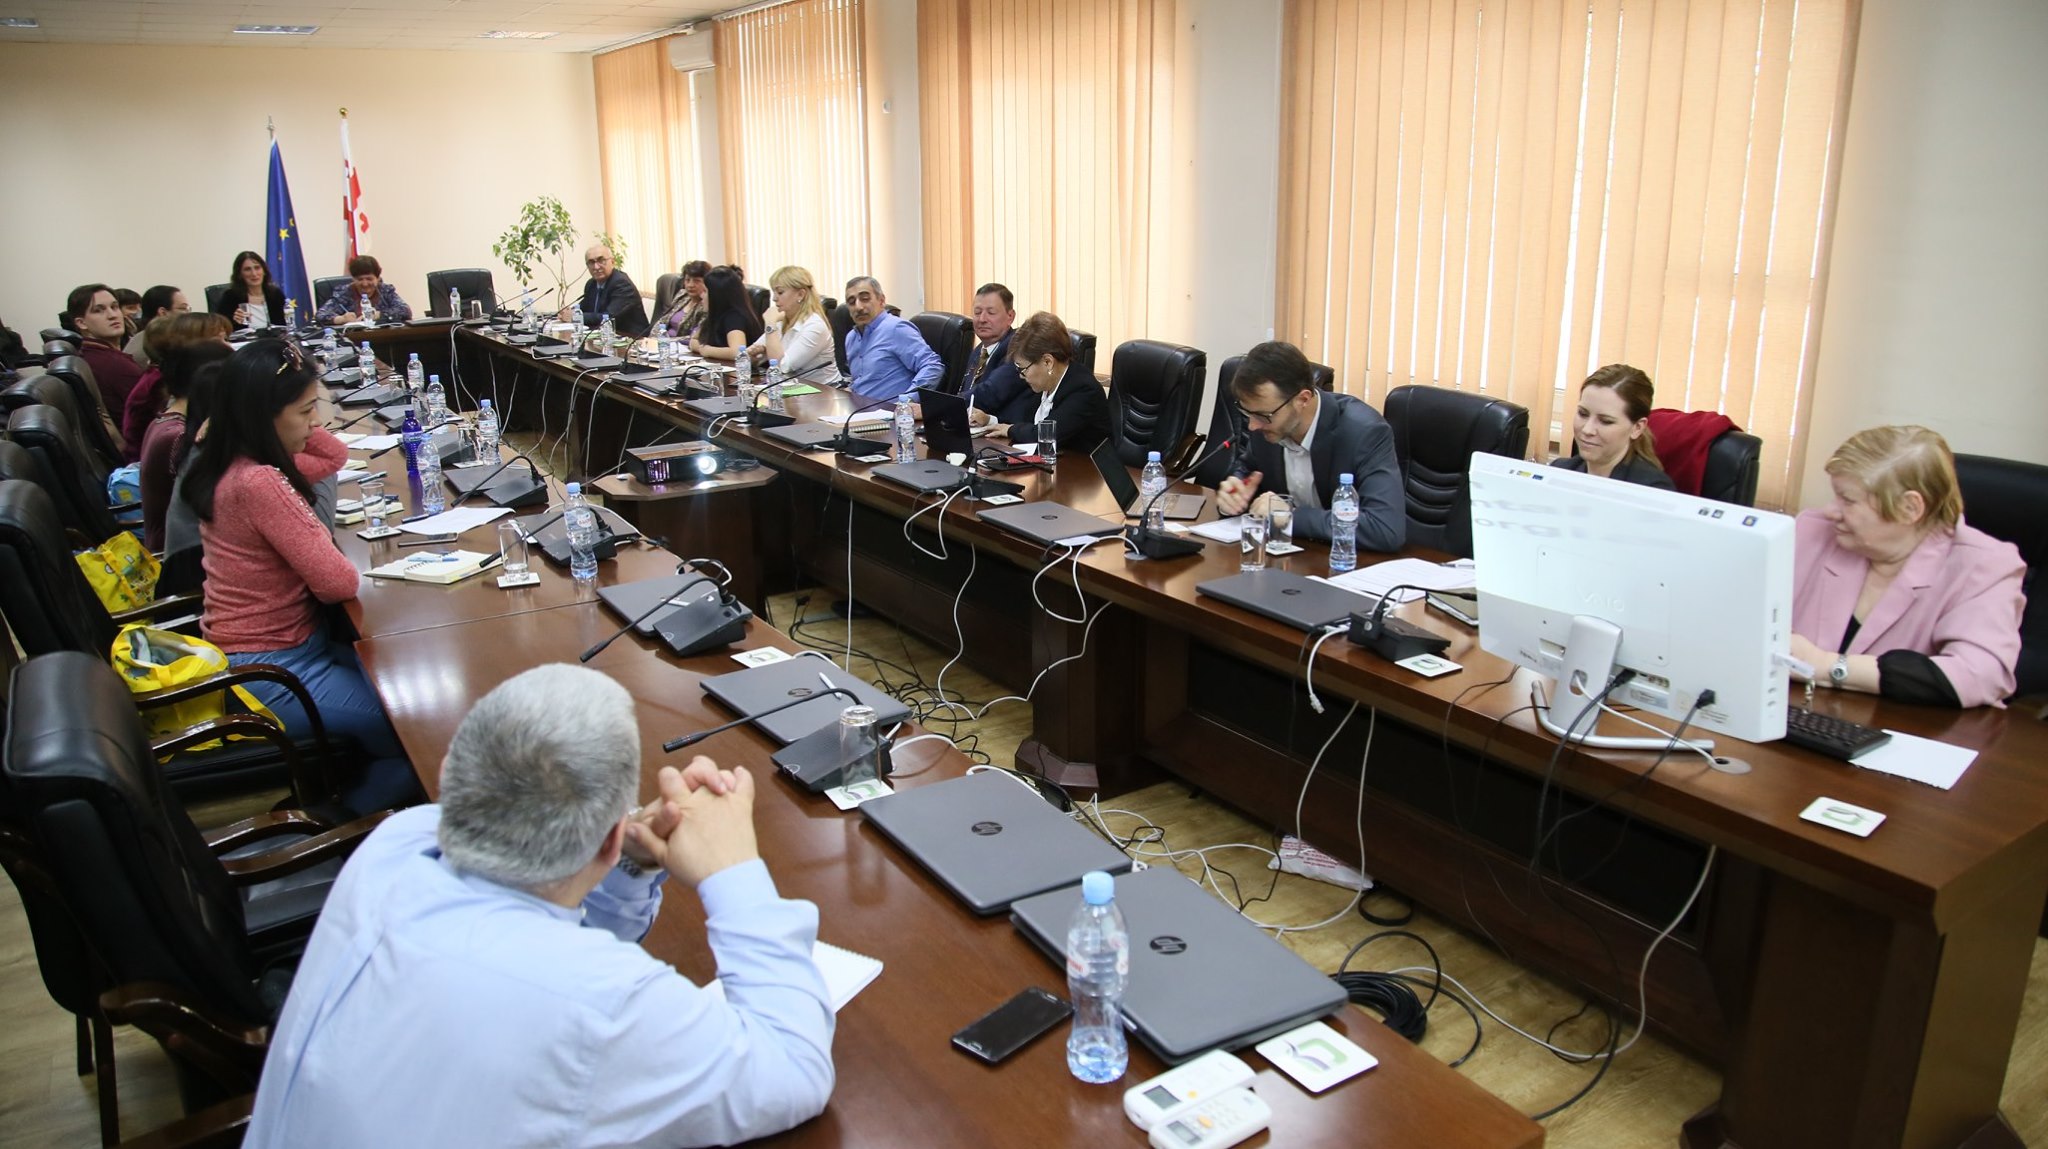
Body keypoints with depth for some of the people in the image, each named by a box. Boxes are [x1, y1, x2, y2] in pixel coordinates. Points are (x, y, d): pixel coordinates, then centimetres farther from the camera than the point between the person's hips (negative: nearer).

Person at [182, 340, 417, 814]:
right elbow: (339, 583, -25)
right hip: (271, 671, -10)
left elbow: (336, 456, 20)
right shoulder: (259, 484, -26)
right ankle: (350, 815, 11)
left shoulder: (229, 465, 4)